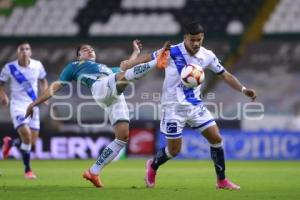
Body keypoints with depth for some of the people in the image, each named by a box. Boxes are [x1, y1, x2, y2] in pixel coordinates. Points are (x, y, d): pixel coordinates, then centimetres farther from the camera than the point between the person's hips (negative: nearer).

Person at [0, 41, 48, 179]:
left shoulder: (38, 66, -2)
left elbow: (43, 81, 16)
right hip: (18, 106, -4)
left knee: (32, 141, 4)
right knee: (26, 135, -23)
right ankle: (27, 170, -6)